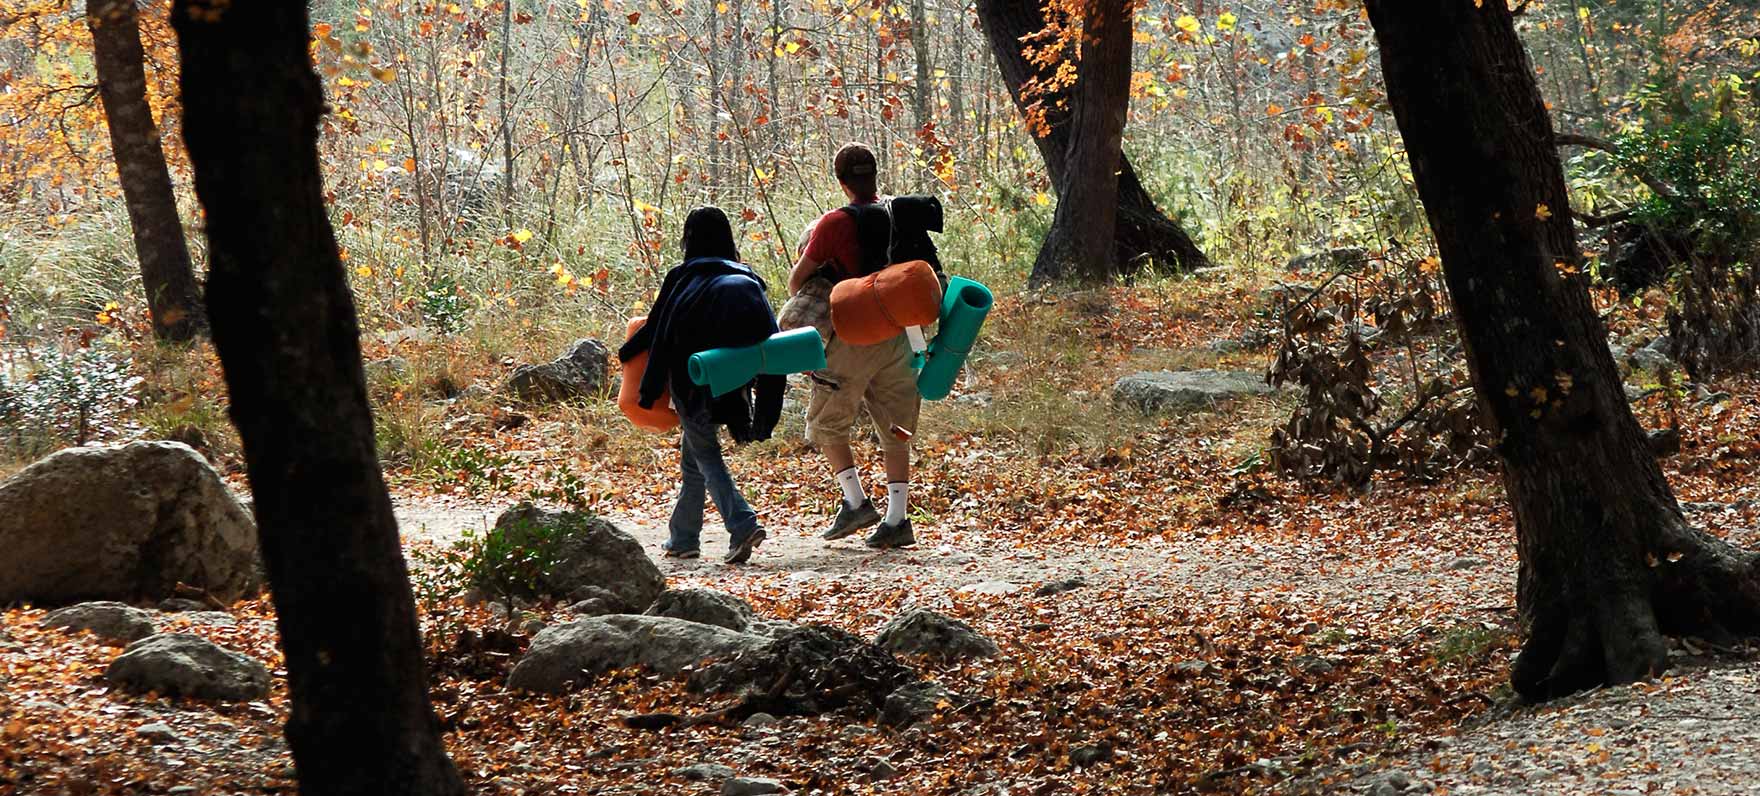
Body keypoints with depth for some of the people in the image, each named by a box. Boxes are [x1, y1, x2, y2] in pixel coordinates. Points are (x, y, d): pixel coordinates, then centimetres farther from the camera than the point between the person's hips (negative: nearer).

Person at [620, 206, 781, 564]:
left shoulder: (682, 279, -6)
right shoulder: (748, 281, 6)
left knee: (704, 457, 0)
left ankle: (743, 525, -20)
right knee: (693, 452, 20)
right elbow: (768, 337, 3)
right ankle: (682, 537, 25)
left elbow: (656, 330, -1)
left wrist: (625, 353, 17)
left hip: (693, 383, -5)